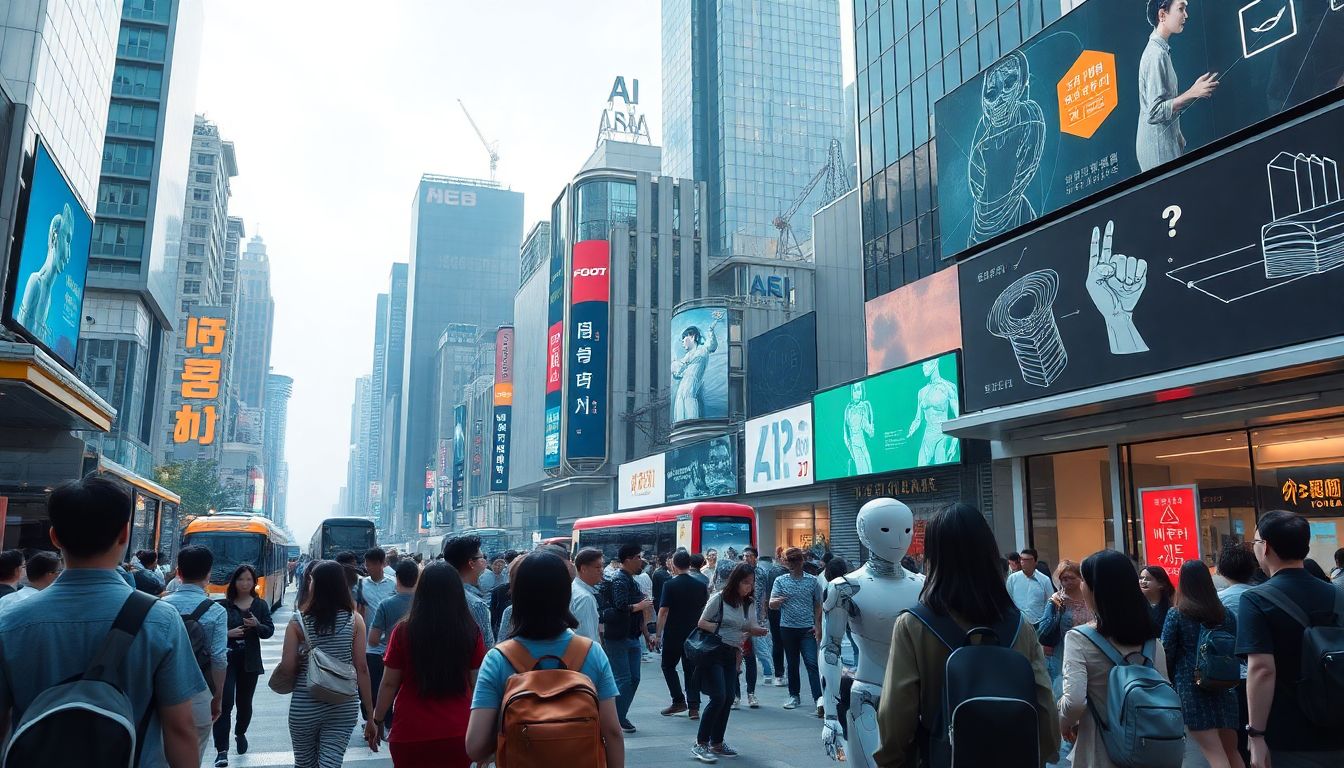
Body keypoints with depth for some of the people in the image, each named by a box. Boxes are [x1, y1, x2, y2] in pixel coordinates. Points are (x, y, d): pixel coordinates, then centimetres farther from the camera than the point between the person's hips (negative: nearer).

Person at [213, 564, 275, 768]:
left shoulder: (261, 605, 3)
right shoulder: (223, 605, -2)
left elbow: (270, 631, -1)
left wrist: (257, 625, -20)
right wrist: (227, 633, -17)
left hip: (249, 661, 2)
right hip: (226, 658, -2)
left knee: (244, 702, 15)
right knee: (225, 703, -11)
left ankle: (240, 733, 42)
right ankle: (221, 750, -9)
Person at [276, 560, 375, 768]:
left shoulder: (299, 621, -8)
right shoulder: (354, 619, -6)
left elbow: (286, 669, -9)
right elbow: (361, 668, -7)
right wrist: (370, 712, 0)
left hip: (305, 706, 0)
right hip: (344, 706, 0)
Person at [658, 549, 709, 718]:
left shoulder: (670, 585, -11)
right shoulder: (701, 585, 2)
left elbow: (663, 611, -13)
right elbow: (705, 610, 9)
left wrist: (658, 634, -6)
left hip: (673, 634, -3)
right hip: (694, 634, 3)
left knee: (668, 666, 14)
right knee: (692, 669, 8)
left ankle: (679, 701, 8)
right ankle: (693, 706, 2)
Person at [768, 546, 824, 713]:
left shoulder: (812, 581, 2)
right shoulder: (780, 581, 3)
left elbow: (818, 605, 5)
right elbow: (771, 604, -2)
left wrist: (817, 626, -3)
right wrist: (778, 601, -26)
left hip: (807, 628, -2)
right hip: (787, 628, 2)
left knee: (811, 663, -9)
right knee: (792, 664, 11)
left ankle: (818, 698, -12)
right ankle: (794, 696, 22)